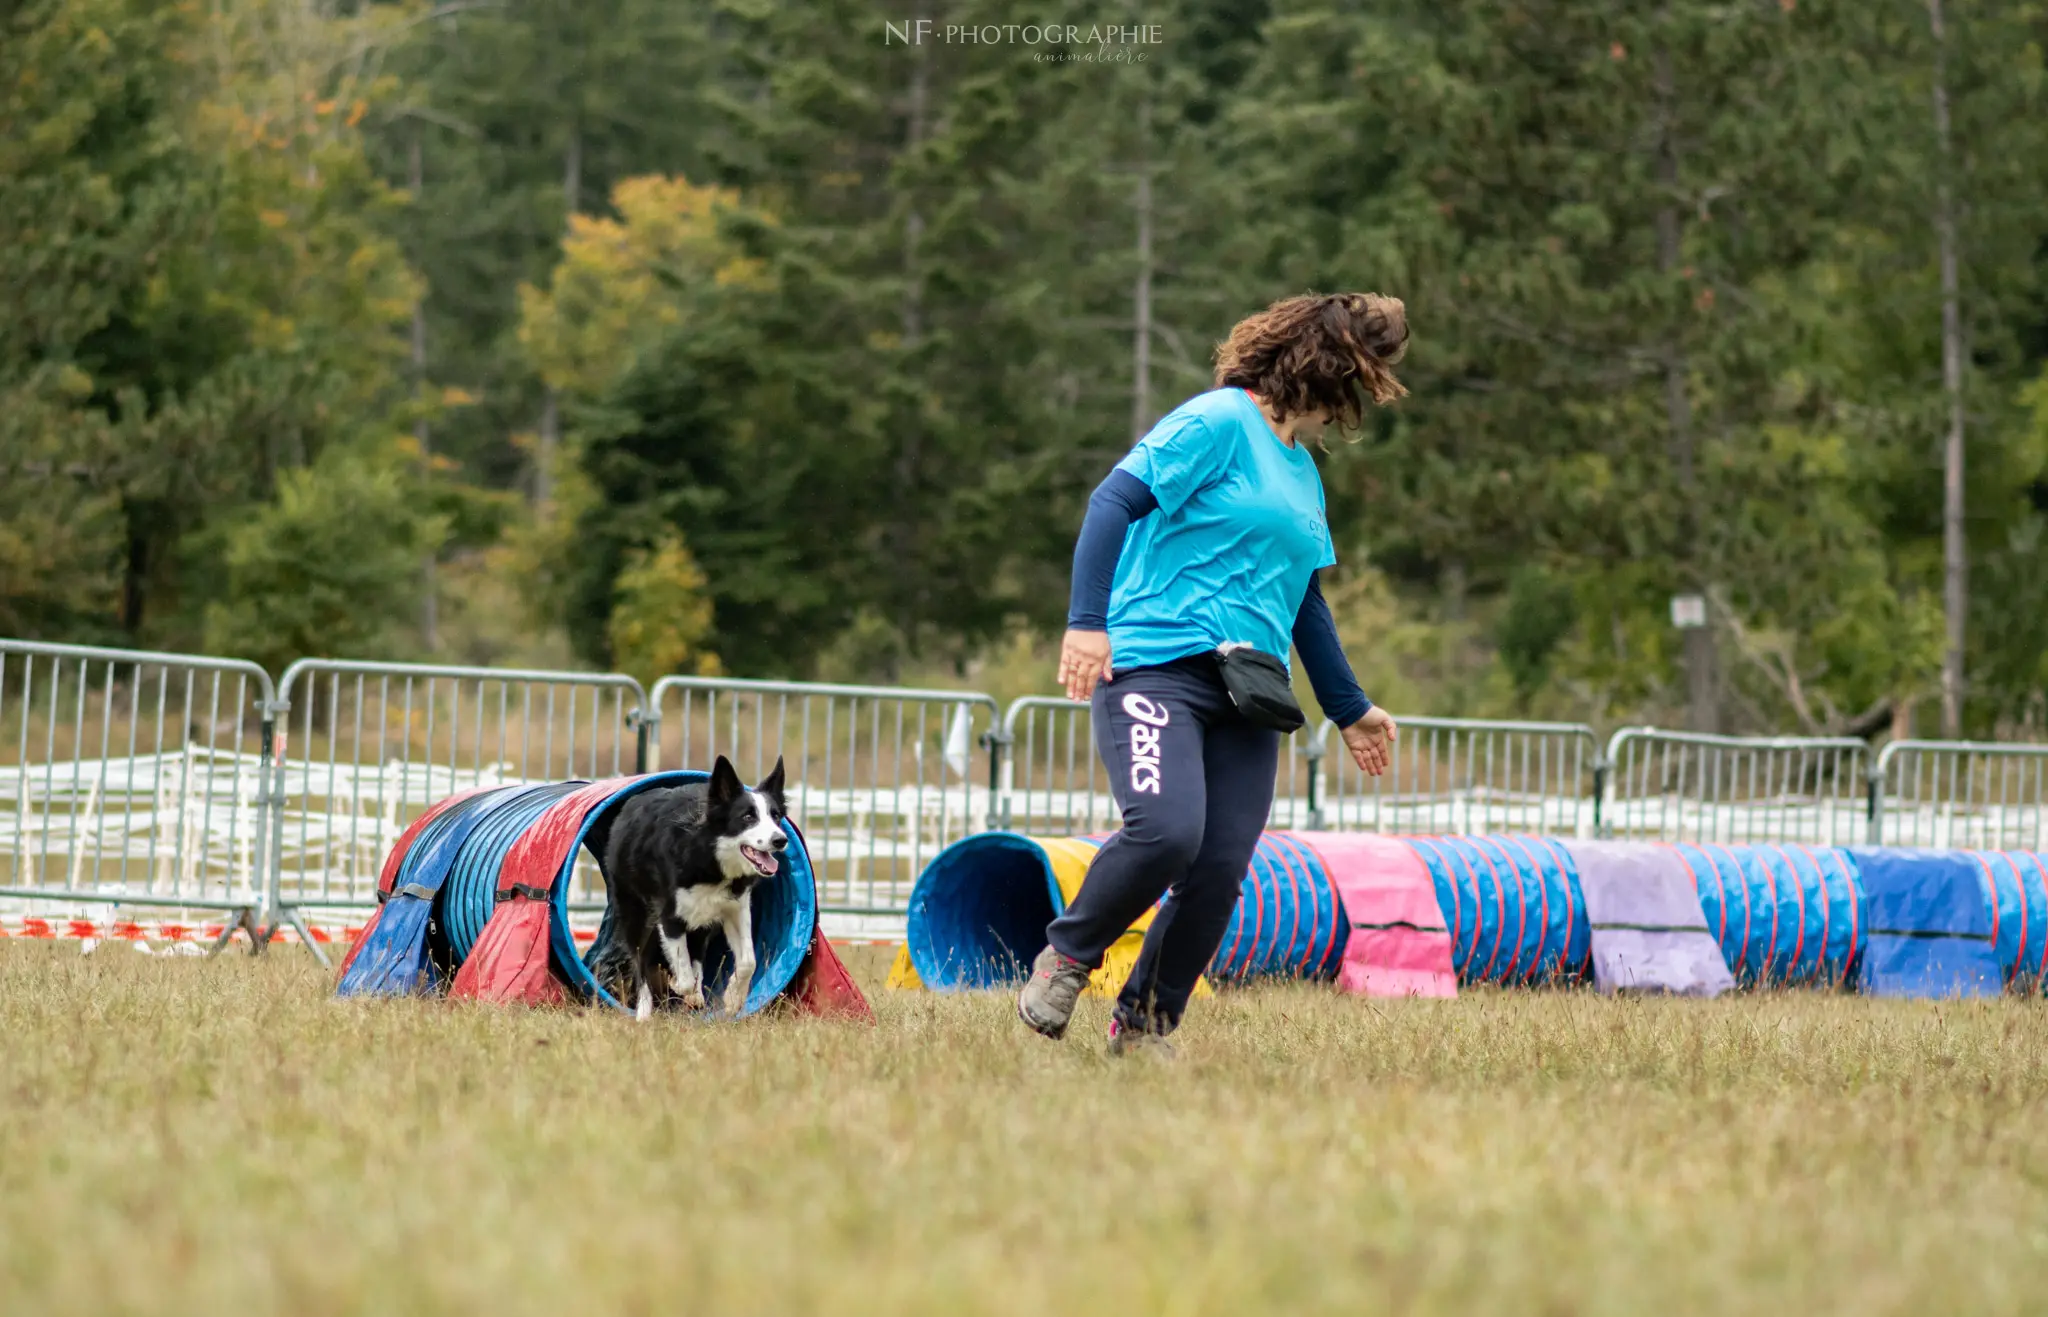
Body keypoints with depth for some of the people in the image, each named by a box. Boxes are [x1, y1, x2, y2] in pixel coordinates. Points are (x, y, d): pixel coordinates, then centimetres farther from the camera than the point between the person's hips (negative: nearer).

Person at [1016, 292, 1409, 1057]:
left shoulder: (1303, 473, 25)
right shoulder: (1219, 422, -2)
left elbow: (1302, 598, 34)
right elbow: (1114, 501, -11)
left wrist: (1350, 709, 38)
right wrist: (1087, 620, -21)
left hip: (1246, 694, 8)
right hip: (1155, 668, -8)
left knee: (1221, 870, -5)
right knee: (1167, 831, -26)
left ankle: (1144, 1025, 10)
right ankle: (1065, 959, -3)